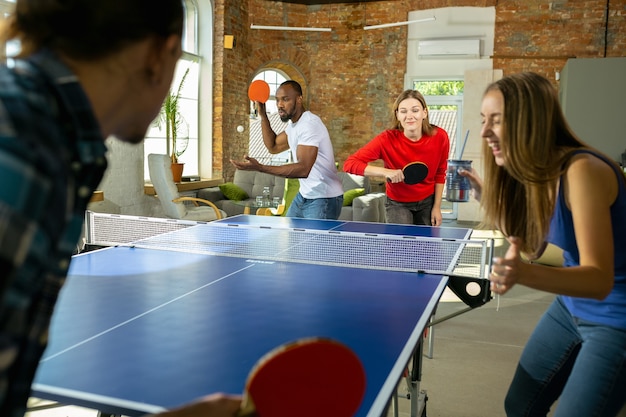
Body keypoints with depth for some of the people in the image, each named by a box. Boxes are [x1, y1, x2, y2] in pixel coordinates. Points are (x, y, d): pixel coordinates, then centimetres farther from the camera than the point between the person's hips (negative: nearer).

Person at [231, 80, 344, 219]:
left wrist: (260, 167, -39)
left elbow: (304, 169, -34)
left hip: (324, 199, -10)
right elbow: (273, 146, 19)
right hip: (304, 195, 10)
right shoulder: (293, 124, 8)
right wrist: (262, 115, 8)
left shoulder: (310, 124, -23)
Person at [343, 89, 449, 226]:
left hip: (428, 202, 3)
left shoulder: (440, 136, -17)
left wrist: (437, 207, 0)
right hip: (398, 203, -3)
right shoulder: (387, 139, -25)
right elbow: (349, 164, -31)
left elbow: (440, 173, 0)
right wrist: (385, 171, -41)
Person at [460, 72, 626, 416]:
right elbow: (532, 248, 5)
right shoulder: (529, 175, -5)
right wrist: (487, 198, -2)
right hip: (571, 307, 8)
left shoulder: (582, 171, -28)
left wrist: (523, 273, -50)